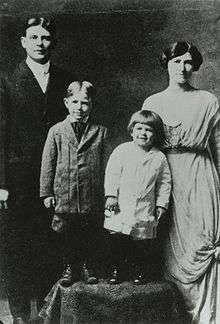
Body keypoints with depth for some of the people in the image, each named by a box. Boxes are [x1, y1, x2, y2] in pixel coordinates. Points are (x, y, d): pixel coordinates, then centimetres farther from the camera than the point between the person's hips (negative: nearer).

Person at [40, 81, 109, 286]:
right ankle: (71, 267, 32)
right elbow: (48, 164, 3)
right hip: (64, 195, 1)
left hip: (92, 197, 0)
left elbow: (105, 165, 1)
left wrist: (108, 194, -2)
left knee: (91, 236, 12)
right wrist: (47, 192, 0)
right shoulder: (56, 131, 1)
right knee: (67, 235, 12)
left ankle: (89, 267, 32)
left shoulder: (100, 132, 0)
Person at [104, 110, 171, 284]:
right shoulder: (122, 151, 1)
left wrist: (161, 204, 4)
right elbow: (112, 174, 0)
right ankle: (117, 268, 20)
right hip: (121, 208, -1)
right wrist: (111, 195, -8)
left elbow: (164, 183, 9)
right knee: (118, 239, 1)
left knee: (143, 243, 5)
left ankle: (139, 269, 26)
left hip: (145, 211, 1)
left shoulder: (159, 157, 5)